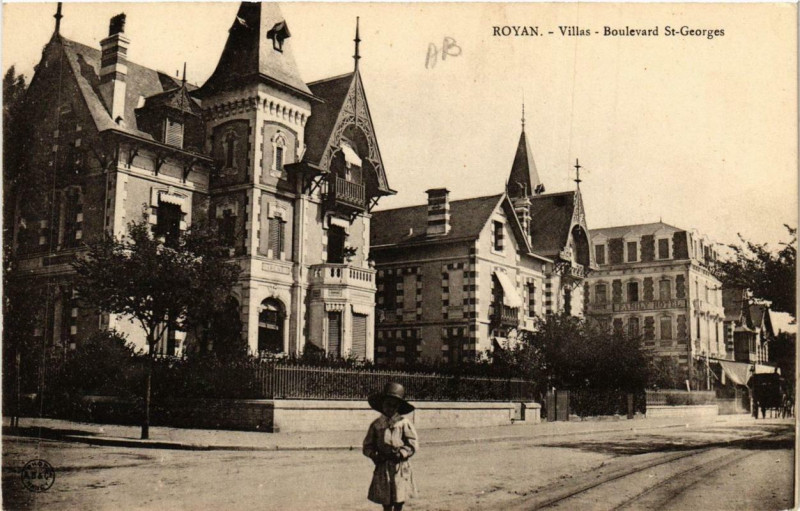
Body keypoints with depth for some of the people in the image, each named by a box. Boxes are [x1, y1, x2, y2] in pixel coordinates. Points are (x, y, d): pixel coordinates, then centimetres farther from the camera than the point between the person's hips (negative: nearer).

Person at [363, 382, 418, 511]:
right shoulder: (376, 424, 5)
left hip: (400, 467, -1)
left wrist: (401, 454, -16)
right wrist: (373, 455, -9)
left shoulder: (404, 423, 0)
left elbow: (412, 445, -3)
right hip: (383, 467, 1)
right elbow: (367, 446, 9)